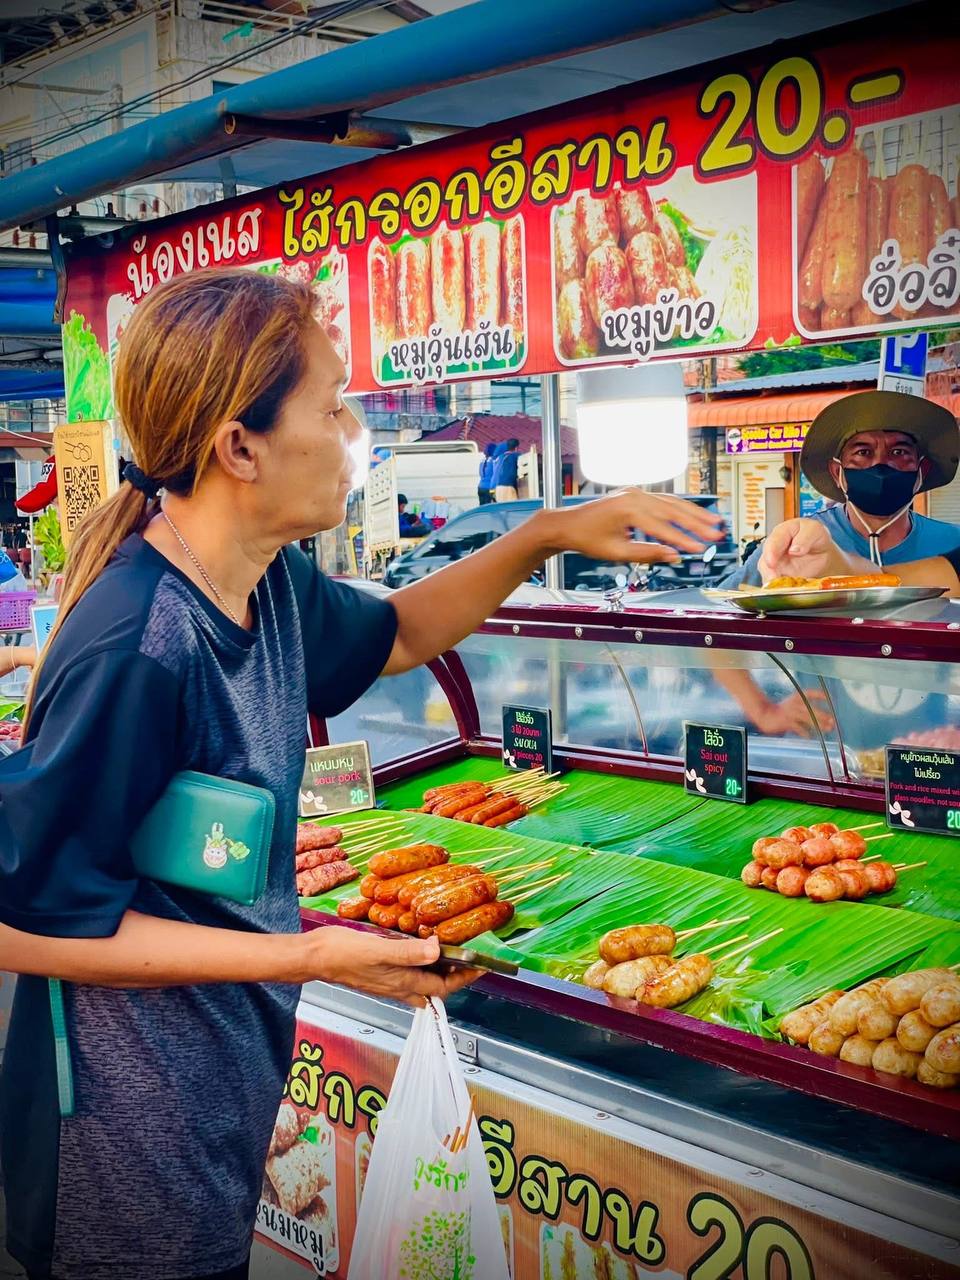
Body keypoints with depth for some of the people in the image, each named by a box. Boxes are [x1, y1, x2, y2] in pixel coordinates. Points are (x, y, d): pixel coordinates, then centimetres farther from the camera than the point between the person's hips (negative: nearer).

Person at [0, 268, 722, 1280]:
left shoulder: (270, 581, -4)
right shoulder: (135, 647, -30)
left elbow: (392, 635, 17)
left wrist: (546, 536, 3)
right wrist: (307, 957, -23)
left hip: (231, 1060, 8)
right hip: (136, 1120, -8)